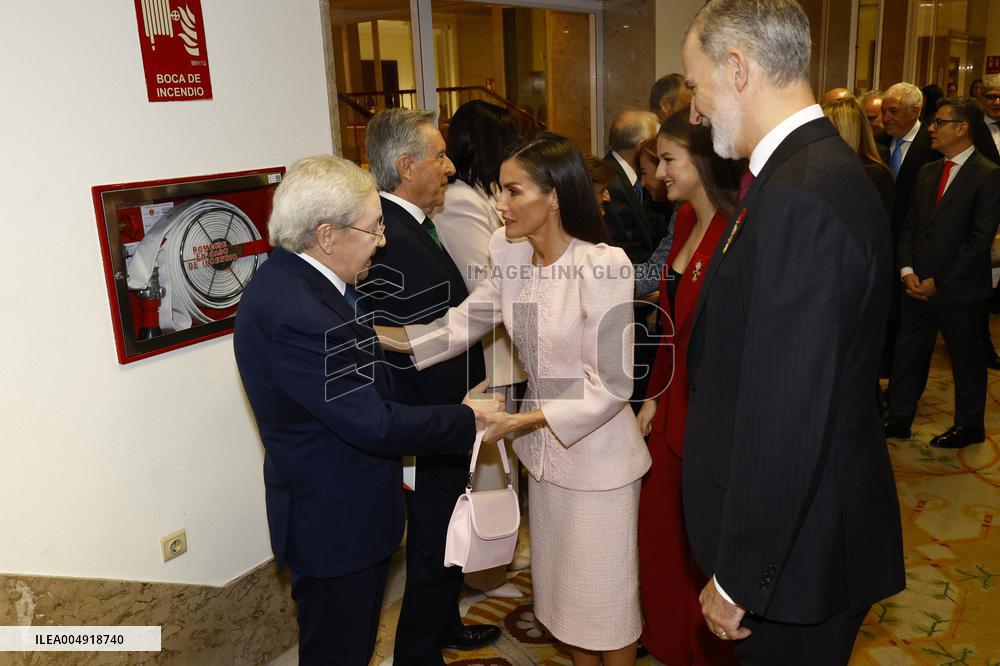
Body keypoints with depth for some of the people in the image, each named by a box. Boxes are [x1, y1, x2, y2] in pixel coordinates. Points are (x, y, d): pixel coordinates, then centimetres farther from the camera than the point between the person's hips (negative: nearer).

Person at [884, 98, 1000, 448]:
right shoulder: (927, 173, 10)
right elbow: (910, 225, 10)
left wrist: (939, 282, -16)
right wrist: (907, 270, -5)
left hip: (960, 289, -5)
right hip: (918, 285, 6)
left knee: (966, 358, 11)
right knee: (908, 353, 10)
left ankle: (969, 425, 27)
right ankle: (899, 418, 23)